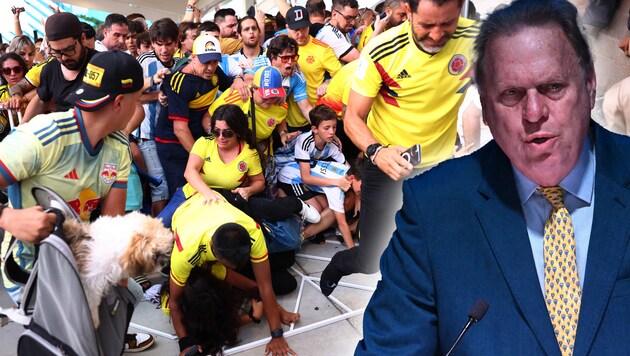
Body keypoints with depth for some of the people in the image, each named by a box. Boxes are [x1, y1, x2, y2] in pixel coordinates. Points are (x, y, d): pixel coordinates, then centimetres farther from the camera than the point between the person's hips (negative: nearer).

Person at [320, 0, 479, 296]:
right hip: (387, 162, -2)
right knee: (370, 262, 3)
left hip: (441, 165, 3)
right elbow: (353, 117, -17)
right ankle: (340, 263, 41)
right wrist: (377, 151, -37)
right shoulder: (381, 50, -22)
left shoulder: (476, 39, -15)